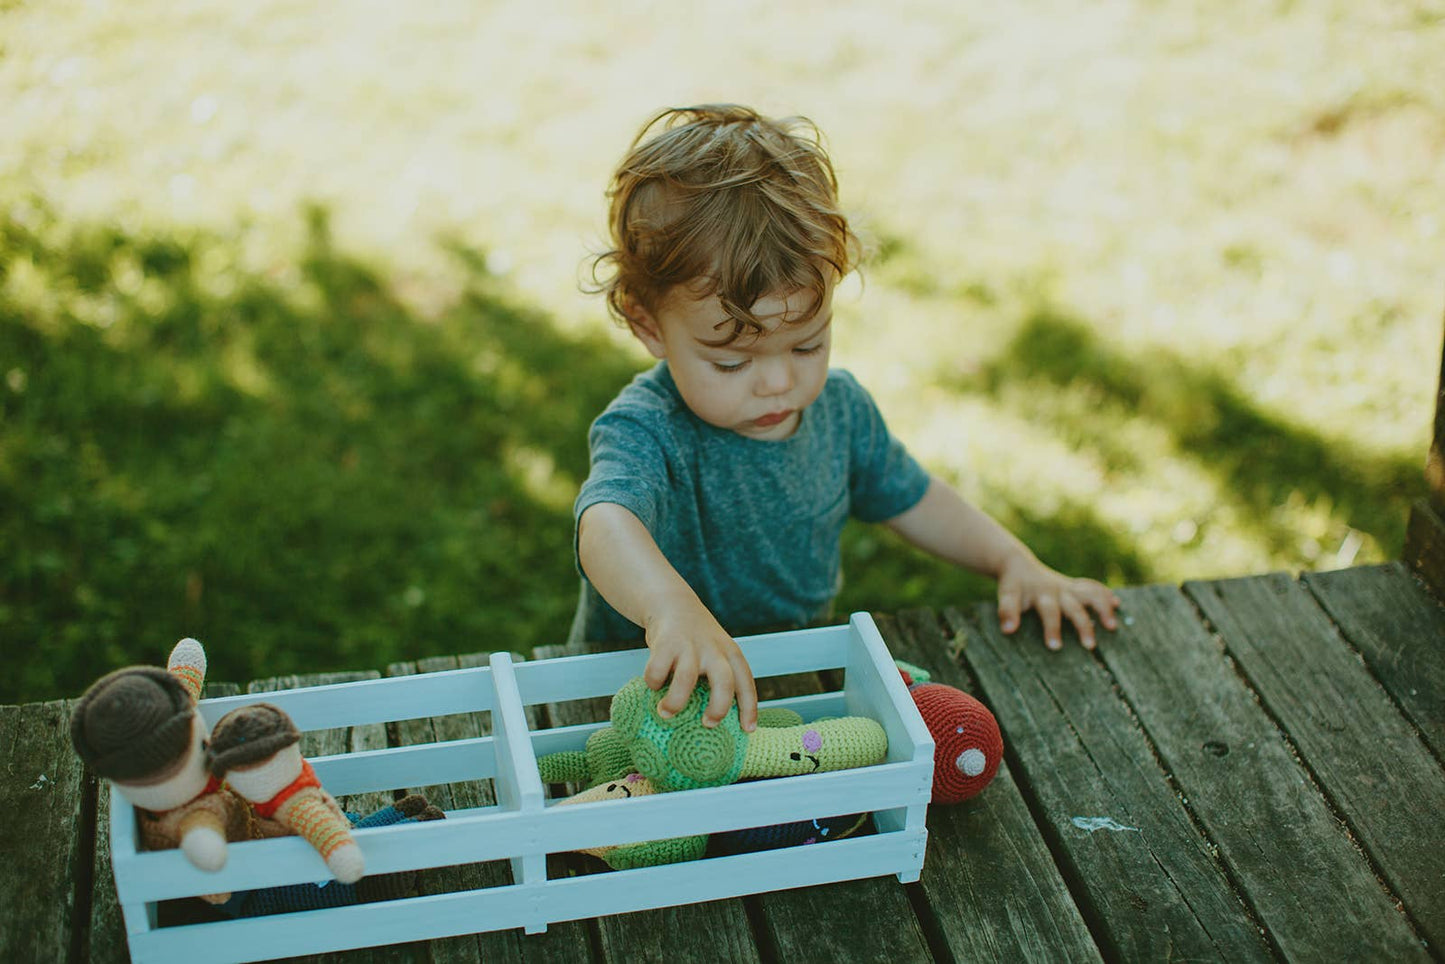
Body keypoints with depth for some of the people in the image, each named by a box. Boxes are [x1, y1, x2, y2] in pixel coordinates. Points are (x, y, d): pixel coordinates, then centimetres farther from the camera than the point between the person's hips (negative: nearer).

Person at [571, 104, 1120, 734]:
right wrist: (672, 609, -69)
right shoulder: (648, 433, -26)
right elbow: (606, 523, -49)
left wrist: (1013, 560, 6)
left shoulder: (839, 406, -2)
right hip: (655, 693, -6)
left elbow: (907, 496, 18)